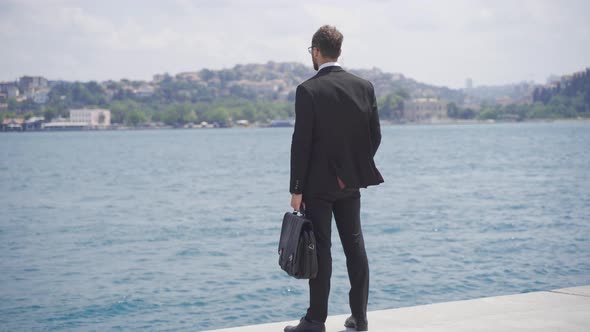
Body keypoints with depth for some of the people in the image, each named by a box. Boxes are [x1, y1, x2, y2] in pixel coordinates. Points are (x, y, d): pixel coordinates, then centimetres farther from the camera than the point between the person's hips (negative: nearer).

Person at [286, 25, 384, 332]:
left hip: (318, 183, -5)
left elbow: (301, 142, -14)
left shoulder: (308, 90, -13)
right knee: (354, 245, 11)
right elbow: (375, 135, 5)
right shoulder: (364, 86, 3)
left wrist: (296, 189, -9)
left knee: (320, 249, -1)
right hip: (351, 181, 5)